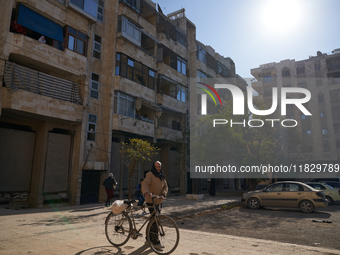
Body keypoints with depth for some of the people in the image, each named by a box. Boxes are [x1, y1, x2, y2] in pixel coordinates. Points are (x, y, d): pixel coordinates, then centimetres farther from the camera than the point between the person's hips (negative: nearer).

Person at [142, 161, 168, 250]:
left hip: (158, 201, 8)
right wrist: (146, 192, -48)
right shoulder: (150, 175, -11)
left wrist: (163, 194, -14)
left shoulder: (162, 176, 14)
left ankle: (149, 240, 25)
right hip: (151, 201, -8)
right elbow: (144, 183, -27)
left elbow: (165, 186, 7)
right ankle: (156, 242, -1)